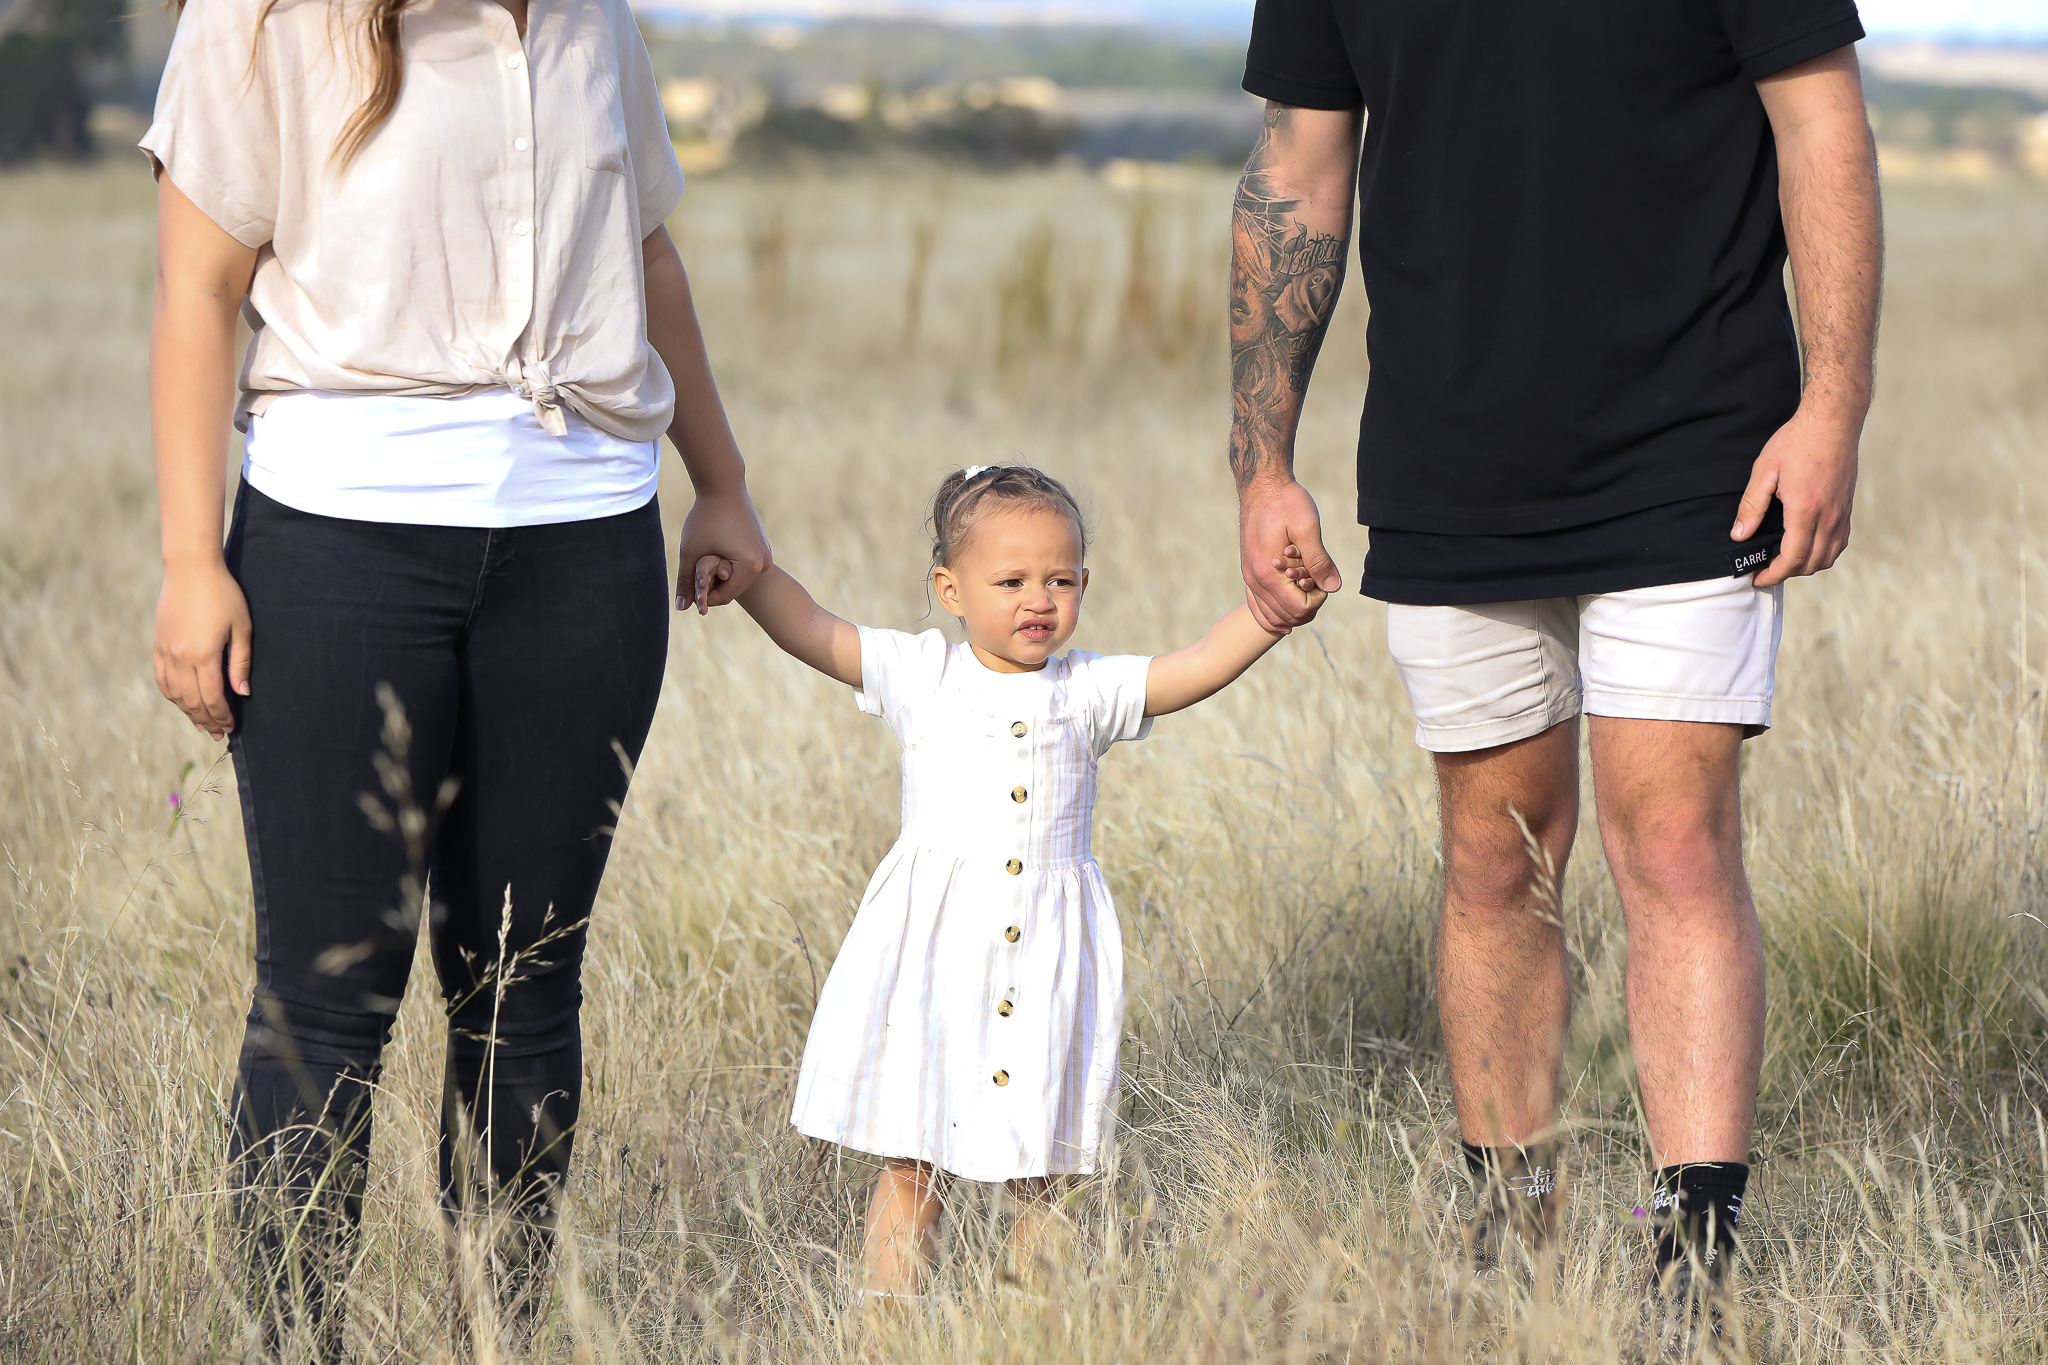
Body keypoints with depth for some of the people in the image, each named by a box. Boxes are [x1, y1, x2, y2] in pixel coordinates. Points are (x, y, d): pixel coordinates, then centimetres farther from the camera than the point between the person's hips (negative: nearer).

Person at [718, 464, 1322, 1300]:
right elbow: (811, 632, -2)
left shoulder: (1088, 692, 6)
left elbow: (1198, 667, -2)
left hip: (1048, 960, 2)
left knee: (1042, 1174, 6)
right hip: (933, 949, -2)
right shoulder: (920, 677, 3)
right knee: (912, 1169, 1)